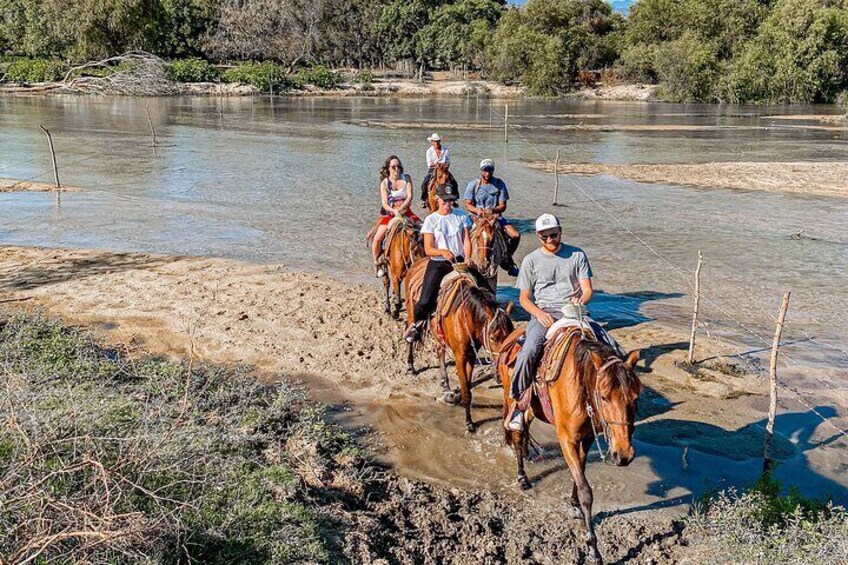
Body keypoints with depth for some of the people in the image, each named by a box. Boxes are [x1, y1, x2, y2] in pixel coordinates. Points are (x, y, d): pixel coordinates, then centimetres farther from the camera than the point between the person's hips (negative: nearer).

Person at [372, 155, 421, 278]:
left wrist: (401, 208, -26)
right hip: (390, 214, -2)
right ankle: (377, 263, 2)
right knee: (377, 238, -19)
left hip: (405, 212, 2)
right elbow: (384, 203, -12)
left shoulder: (406, 179, 1)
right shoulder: (384, 183, -3)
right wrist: (394, 211, -31)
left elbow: (409, 197, -8)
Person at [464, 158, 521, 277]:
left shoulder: (499, 184, 6)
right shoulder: (473, 185, 3)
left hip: (496, 217, 2)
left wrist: (493, 210, -21)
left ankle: (507, 259, 10)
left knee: (516, 235, -16)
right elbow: (468, 205, 0)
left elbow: (503, 206, 1)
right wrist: (477, 210, -22)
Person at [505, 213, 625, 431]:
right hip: (543, 314, -1)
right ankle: (517, 405, -17)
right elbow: (524, 298, 8)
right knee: (529, 352, -29)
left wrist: (580, 301, -18)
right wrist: (539, 313, -12)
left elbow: (587, 289, 6)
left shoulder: (577, 255, 9)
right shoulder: (531, 260, 7)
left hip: (573, 312, 2)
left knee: (613, 348, -17)